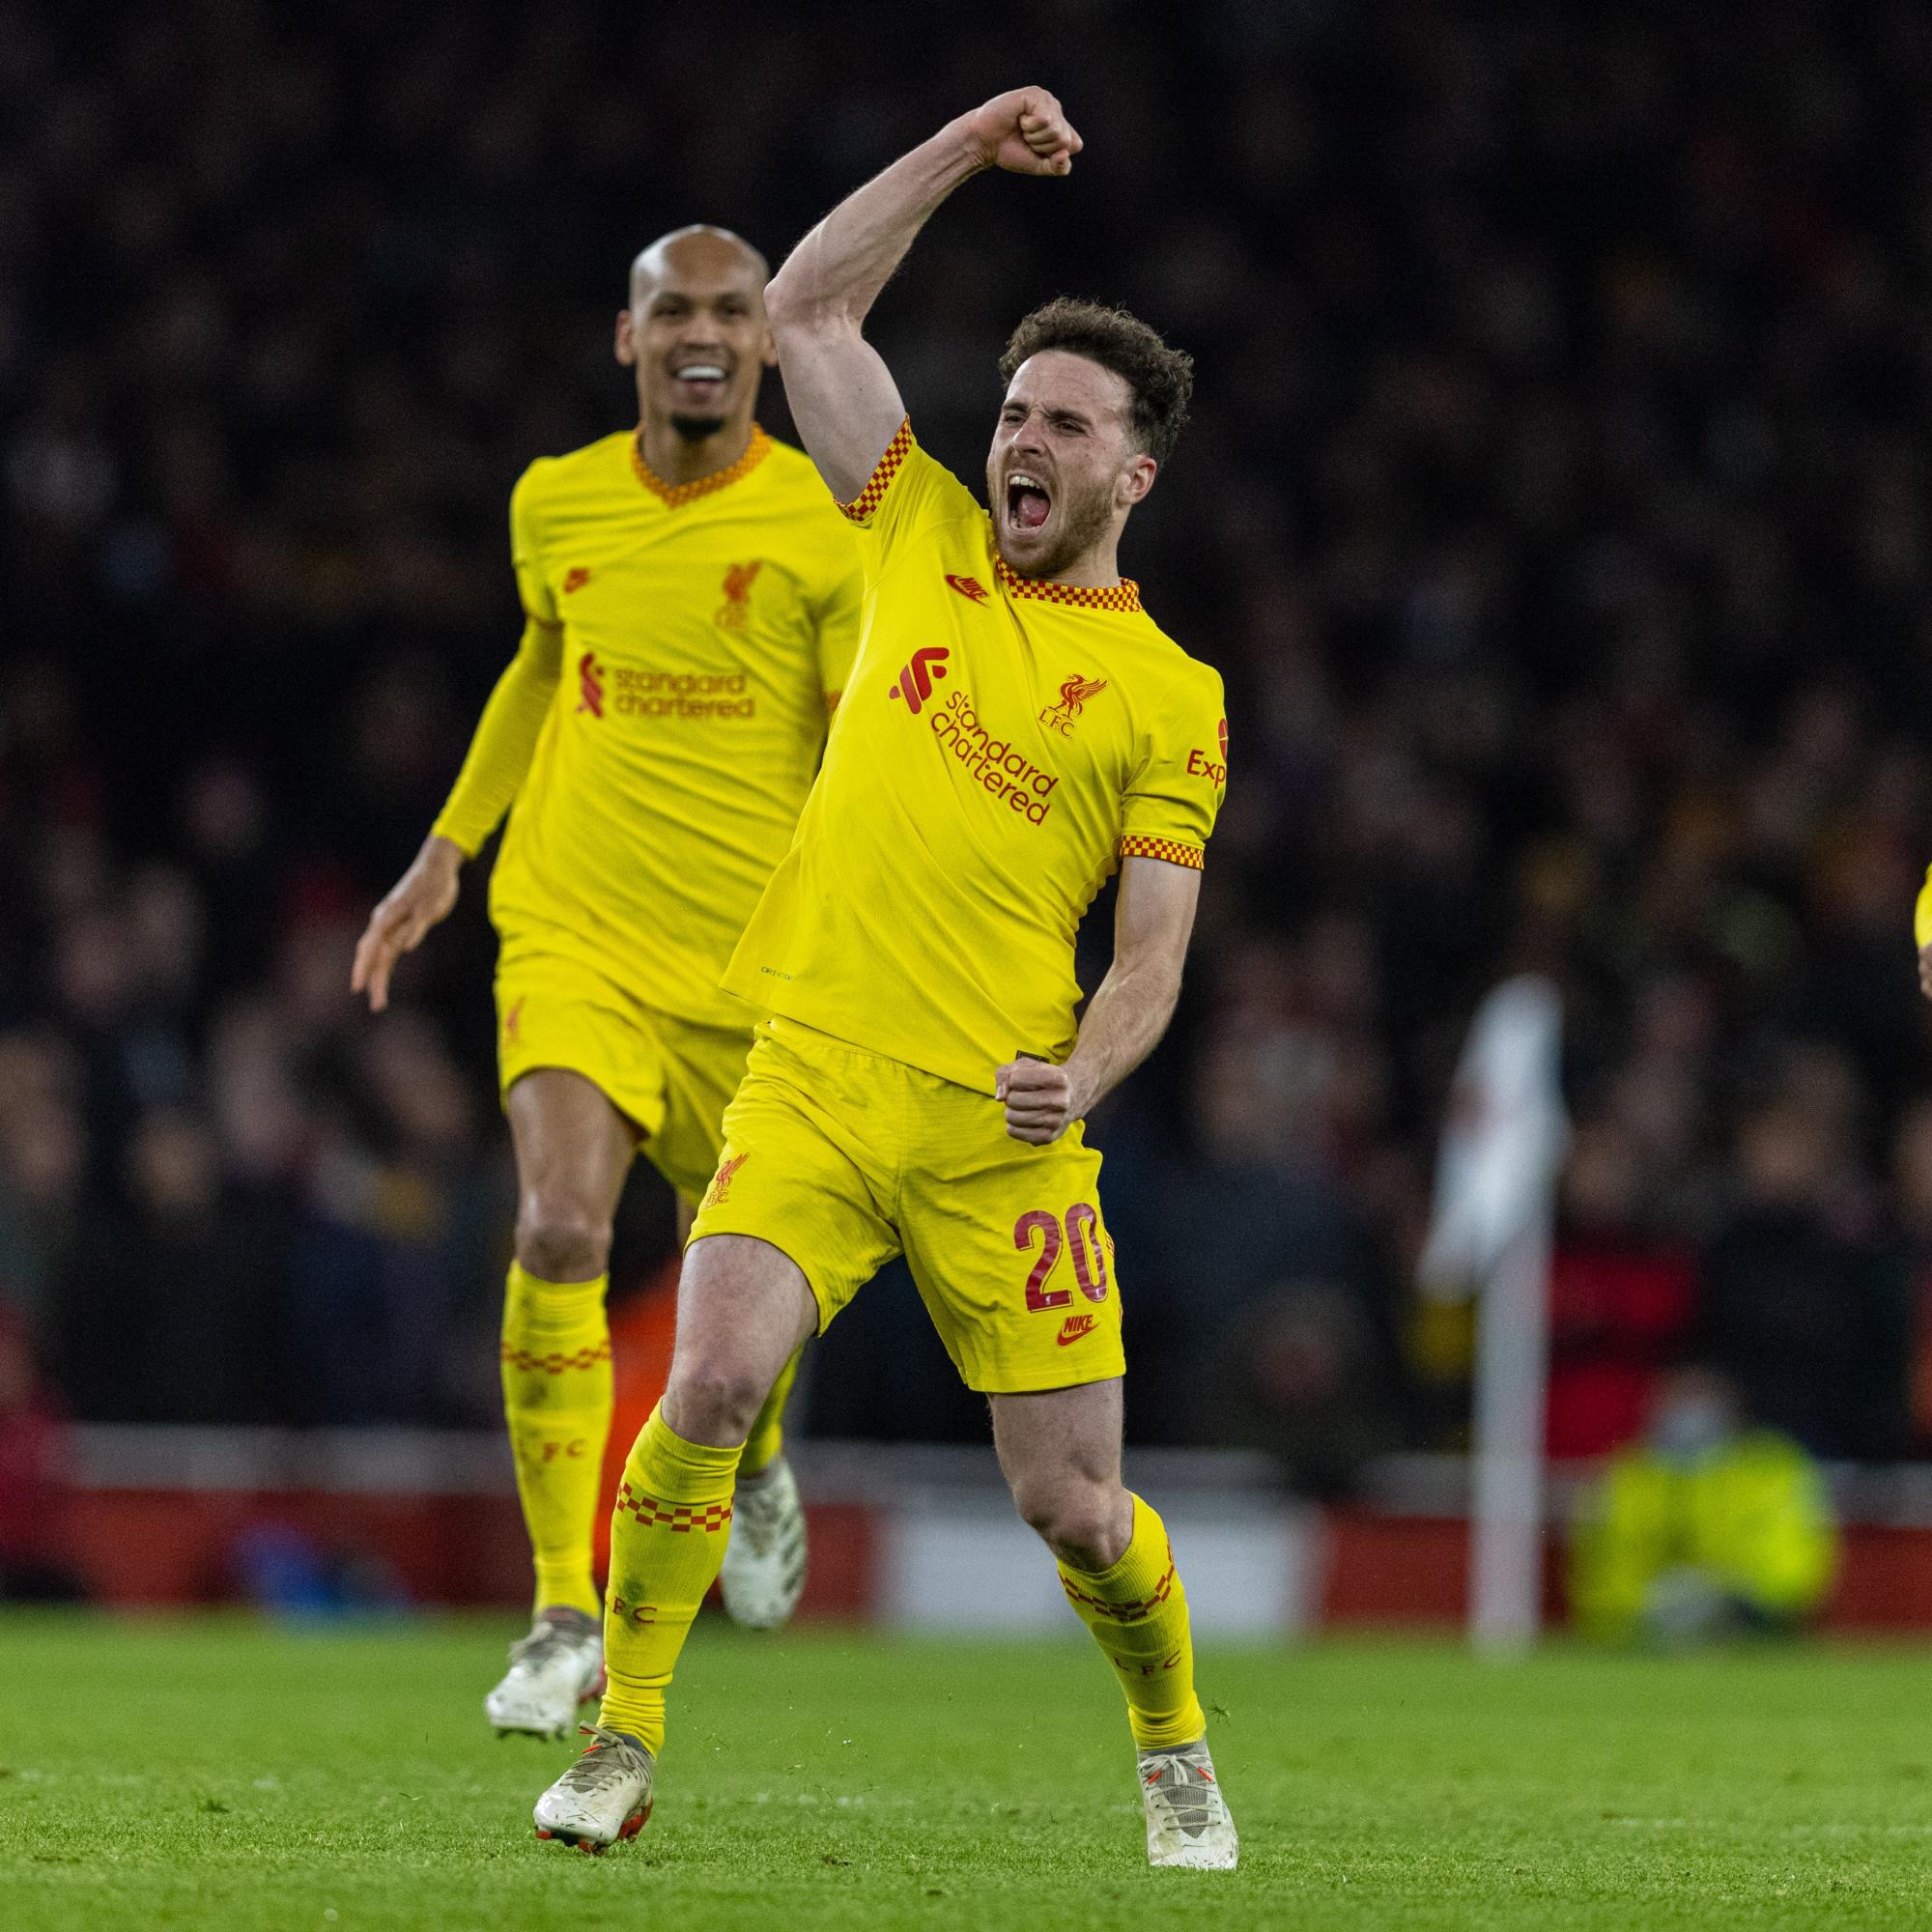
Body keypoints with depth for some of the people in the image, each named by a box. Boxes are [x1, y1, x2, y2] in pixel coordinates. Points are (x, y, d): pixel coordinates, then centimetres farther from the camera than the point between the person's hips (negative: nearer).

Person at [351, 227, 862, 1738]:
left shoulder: (826, 524, -6)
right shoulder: (556, 504, 4)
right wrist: (446, 852, 23)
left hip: (759, 956, -1)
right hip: (575, 933, 1)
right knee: (559, 1233, -20)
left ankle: (756, 1468, 48)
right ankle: (567, 1619, -13)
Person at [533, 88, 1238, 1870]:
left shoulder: (1172, 698, 3)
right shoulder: (927, 543, 11)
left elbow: (1153, 950, -1)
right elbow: (806, 312, 13)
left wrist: (1086, 1071, -21)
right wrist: (966, 149, 9)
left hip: (1006, 1128, -1)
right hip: (813, 1082, 1)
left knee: (1071, 1501, -1)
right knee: (711, 1384, -21)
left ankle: (1175, 1745, 28)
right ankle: (623, 1741, -8)